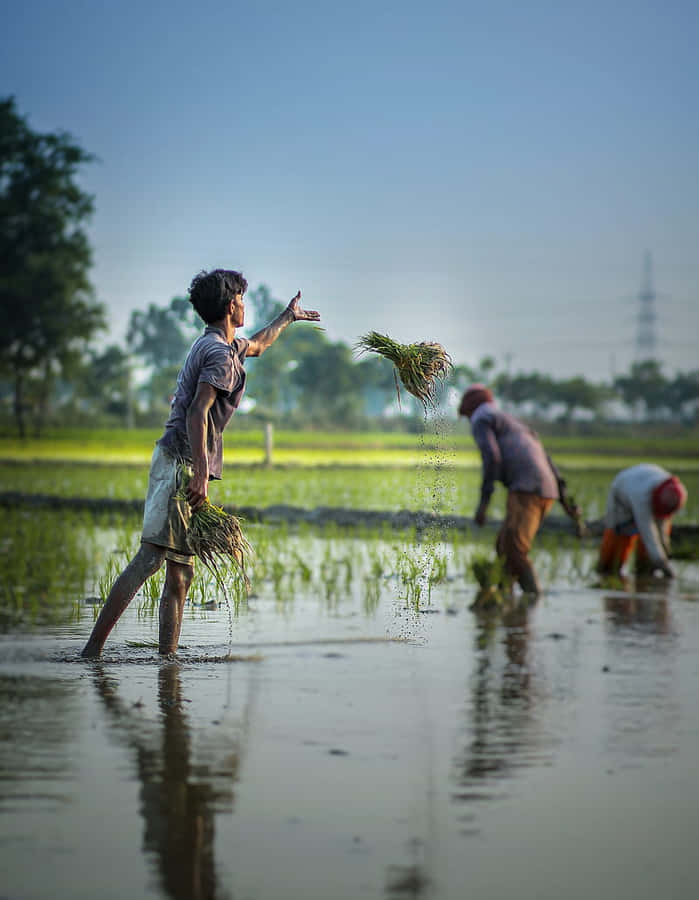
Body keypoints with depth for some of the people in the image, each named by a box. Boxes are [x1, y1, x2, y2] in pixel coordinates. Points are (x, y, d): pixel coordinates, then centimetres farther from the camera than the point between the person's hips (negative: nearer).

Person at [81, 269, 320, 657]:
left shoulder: (222, 345, 21)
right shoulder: (220, 355, -10)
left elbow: (257, 345, 46)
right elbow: (197, 413, -21)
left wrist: (288, 317, 59)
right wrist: (201, 475, -29)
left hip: (183, 466, 11)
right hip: (183, 463, -11)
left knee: (181, 574, 7)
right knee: (150, 558, -18)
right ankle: (94, 648, -23)